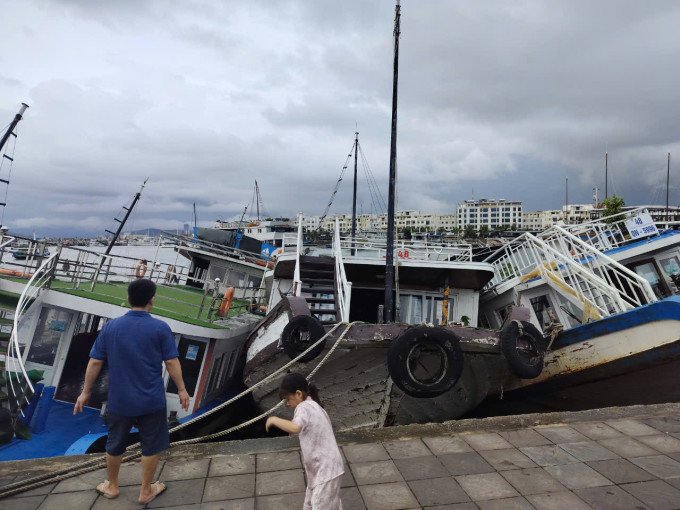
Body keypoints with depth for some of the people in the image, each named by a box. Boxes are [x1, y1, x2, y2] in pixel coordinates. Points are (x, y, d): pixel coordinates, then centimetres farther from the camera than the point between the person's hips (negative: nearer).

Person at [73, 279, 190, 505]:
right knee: (151, 446, 15)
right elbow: (172, 362, -11)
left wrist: (86, 392, 11)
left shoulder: (110, 326, -4)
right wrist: (181, 389, 0)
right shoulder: (160, 328, -13)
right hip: (151, 400, -3)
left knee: (115, 444, 24)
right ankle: (146, 491, 28)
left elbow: (95, 363, 0)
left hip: (119, 400, 3)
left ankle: (111, 486, 42)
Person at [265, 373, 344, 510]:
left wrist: (274, 419, -25)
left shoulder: (304, 407, -17)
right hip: (320, 467, 10)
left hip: (326, 468, -10)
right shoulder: (312, 405, 12)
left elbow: (295, 428, -36)